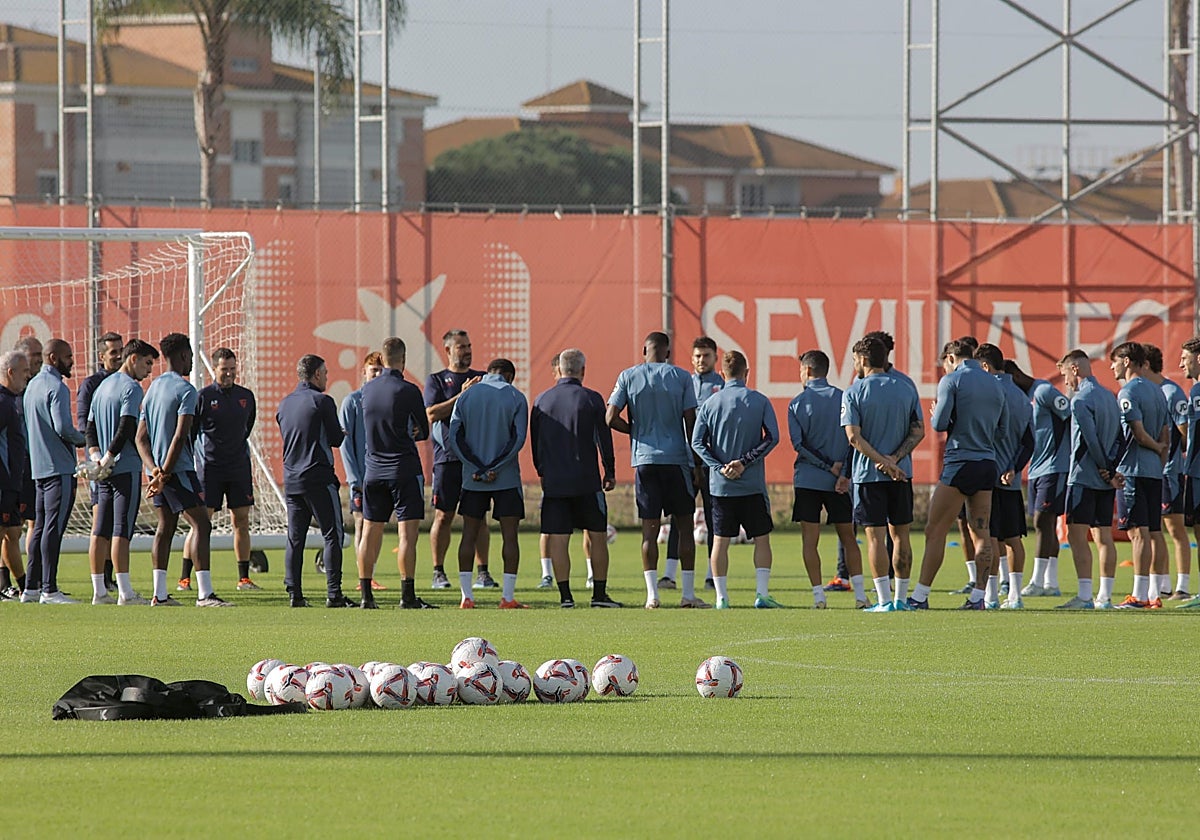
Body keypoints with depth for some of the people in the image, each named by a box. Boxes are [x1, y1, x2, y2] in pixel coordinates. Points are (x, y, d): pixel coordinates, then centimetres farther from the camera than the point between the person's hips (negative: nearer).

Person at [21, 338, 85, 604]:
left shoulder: (32, 385, 17)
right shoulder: (56, 387, -13)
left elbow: (26, 428, 22)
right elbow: (63, 427, -21)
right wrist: (84, 440, -5)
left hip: (39, 468, 9)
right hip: (59, 467, -9)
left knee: (40, 528, 12)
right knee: (54, 527, -9)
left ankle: (31, 587, 14)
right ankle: (49, 589, -12)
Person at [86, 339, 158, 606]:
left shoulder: (102, 386, 18)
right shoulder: (131, 388, -10)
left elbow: (90, 429, 17)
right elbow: (126, 428, -19)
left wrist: (96, 455, 4)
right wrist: (108, 458, -14)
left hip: (105, 471, 8)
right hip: (126, 468, -8)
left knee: (100, 531, 7)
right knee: (121, 530, -9)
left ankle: (99, 591, 8)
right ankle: (125, 592, -11)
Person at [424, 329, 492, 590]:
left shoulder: (482, 379, 15)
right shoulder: (436, 380, 7)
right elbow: (432, 414, -7)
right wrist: (462, 396, -13)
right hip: (447, 458, -2)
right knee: (443, 516, -1)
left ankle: (483, 573, 4)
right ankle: (438, 572, 5)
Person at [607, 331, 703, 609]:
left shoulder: (628, 377, 2)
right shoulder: (681, 377, 0)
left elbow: (611, 419, -3)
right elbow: (691, 422, -1)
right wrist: (697, 464, 7)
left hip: (644, 459, 1)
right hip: (677, 458, -1)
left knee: (649, 528, 2)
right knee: (685, 524, 6)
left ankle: (652, 594, -4)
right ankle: (688, 594, 4)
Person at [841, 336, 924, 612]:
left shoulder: (853, 393, -5)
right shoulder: (906, 390, 6)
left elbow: (854, 436, -13)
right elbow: (918, 432, 1)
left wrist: (884, 462, -13)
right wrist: (894, 460, -7)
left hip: (868, 475, -3)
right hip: (902, 473, 3)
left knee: (875, 536, -2)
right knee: (900, 534, 10)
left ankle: (884, 600, -6)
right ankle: (901, 598, 11)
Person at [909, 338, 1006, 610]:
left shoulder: (951, 381, -6)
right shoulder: (994, 384, 13)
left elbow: (939, 424, -11)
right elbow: (1002, 430, 17)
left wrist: (934, 416, 10)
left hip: (960, 463, -6)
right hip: (988, 463, 6)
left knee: (935, 531, -3)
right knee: (981, 533, 6)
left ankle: (920, 595, -4)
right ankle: (978, 596, 4)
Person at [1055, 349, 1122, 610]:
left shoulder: (1081, 399, -11)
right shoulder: (1109, 397, 15)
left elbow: (1091, 440, -16)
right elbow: (1118, 438, 13)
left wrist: (1106, 471, -7)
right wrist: (1111, 471, 5)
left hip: (1084, 477, -8)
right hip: (1106, 480, 8)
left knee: (1077, 535, -9)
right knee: (1103, 537, 8)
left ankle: (1085, 596, -16)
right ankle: (1105, 596, 8)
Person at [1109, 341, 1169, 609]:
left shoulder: (1128, 392, -10)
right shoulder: (1157, 391, 16)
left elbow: (1139, 433, -16)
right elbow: (1165, 435, 17)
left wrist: (1156, 447, 0)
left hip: (1133, 469, -8)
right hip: (1155, 471, 8)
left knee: (1138, 531, -10)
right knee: (1152, 533, 9)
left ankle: (1140, 595, -13)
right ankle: (1153, 595, 9)